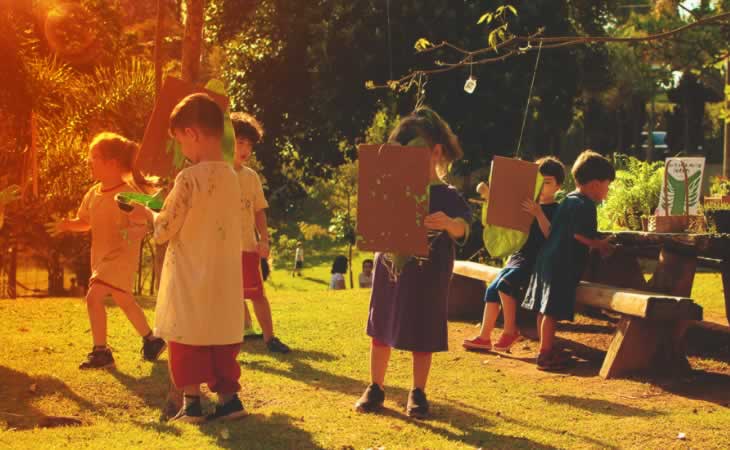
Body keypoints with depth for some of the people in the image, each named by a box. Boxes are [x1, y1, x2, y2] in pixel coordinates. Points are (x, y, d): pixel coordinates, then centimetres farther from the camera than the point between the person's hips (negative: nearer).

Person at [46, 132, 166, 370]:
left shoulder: (128, 193, -20)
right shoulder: (93, 193, 4)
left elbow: (144, 225, -21)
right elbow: (85, 222, 15)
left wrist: (132, 232, -43)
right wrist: (67, 225, -5)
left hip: (121, 257, -9)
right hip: (101, 257, 9)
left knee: (94, 297, -19)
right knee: (125, 302, 21)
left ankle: (101, 351, -8)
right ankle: (151, 340, 40)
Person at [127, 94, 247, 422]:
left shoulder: (189, 178, -17)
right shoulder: (231, 177, 4)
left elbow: (164, 230, -12)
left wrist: (148, 214, 10)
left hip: (191, 283, -6)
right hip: (223, 281, 6)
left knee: (188, 342, 5)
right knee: (222, 339, 13)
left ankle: (191, 403, 7)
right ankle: (228, 398, 16)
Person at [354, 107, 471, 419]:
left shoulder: (447, 197, -7)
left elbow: (462, 228, -23)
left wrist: (449, 224, -46)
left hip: (427, 279, -3)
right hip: (390, 271, 3)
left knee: (422, 337, 5)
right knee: (381, 331, 9)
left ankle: (418, 393, 19)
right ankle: (375, 388, 22)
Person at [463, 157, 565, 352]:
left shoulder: (557, 210, -4)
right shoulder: (528, 205, 16)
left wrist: (538, 214, -29)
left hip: (537, 261, -7)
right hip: (519, 257, 7)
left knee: (505, 284, -26)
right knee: (492, 288, -6)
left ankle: (510, 331, -12)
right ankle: (484, 337, -1)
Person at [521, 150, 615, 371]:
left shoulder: (569, 199, 17)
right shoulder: (584, 205, -14)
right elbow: (580, 235, -21)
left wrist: (598, 242, 24)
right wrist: (600, 245, -8)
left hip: (549, 259, 10)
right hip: (563, 264, -10)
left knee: (545, 308, 13)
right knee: (552, 310, -6)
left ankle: (547, 348, 22)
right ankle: (545, 354, -2)